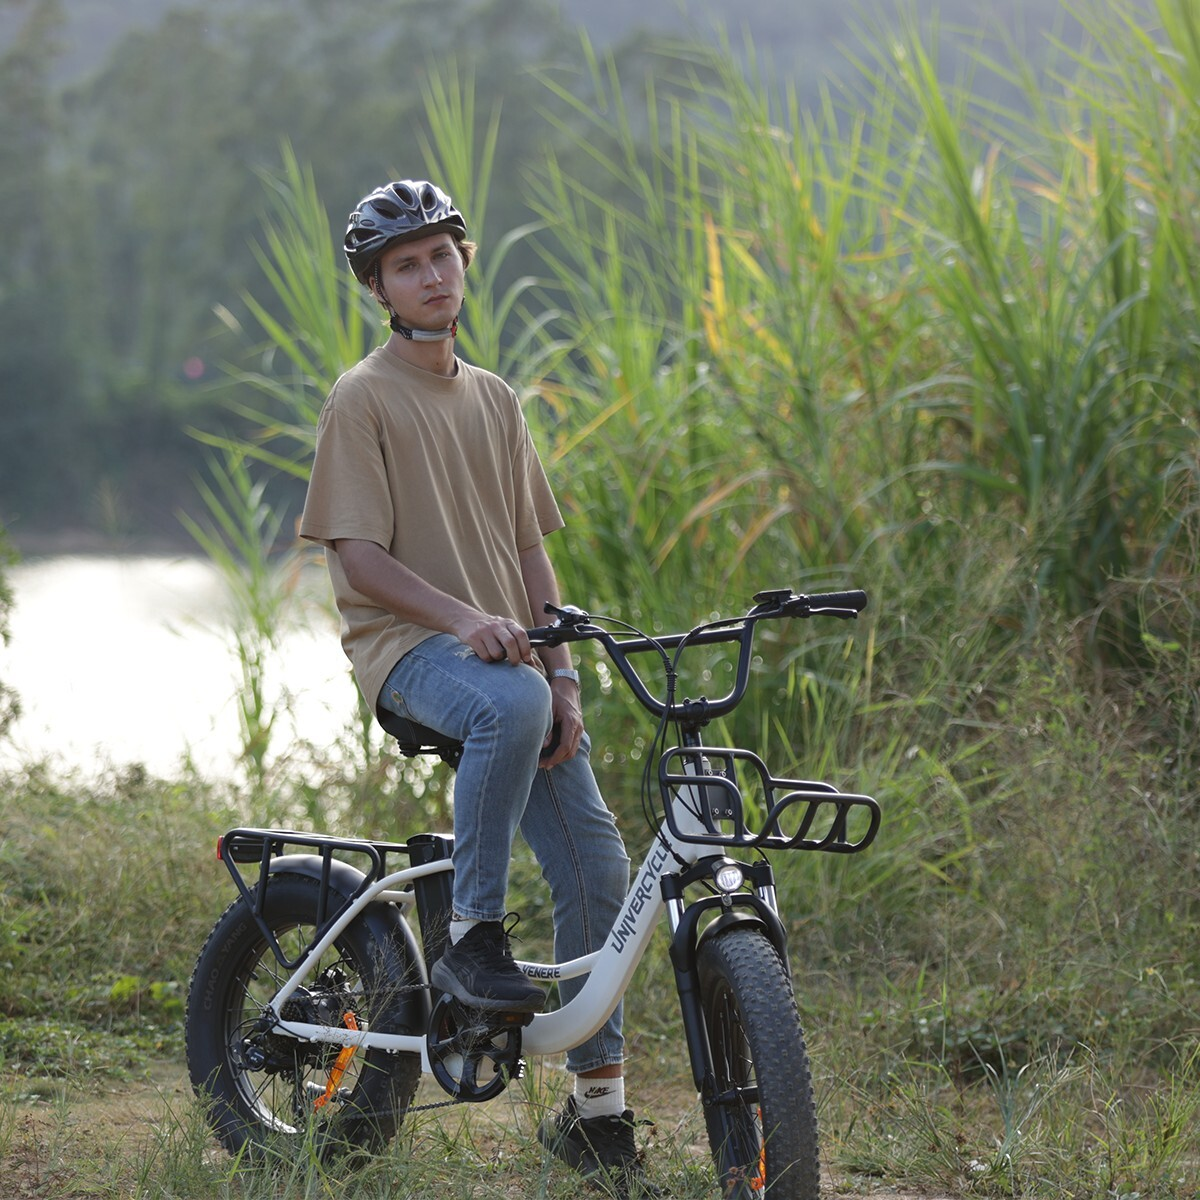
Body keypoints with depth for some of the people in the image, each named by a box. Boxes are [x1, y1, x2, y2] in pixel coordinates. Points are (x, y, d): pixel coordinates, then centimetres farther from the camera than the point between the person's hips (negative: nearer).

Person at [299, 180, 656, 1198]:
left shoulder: (494, 399, 16)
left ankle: (597, 1107, 7)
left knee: (597, 864, -4)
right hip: (407, 649, -6)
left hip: (510, 650, 6)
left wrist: (562, 674, 5)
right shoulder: (364, 399, -3)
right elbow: (357, 554, -9)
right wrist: (462, 617, -23)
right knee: (510, 704, -41)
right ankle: (471, 940, -25)